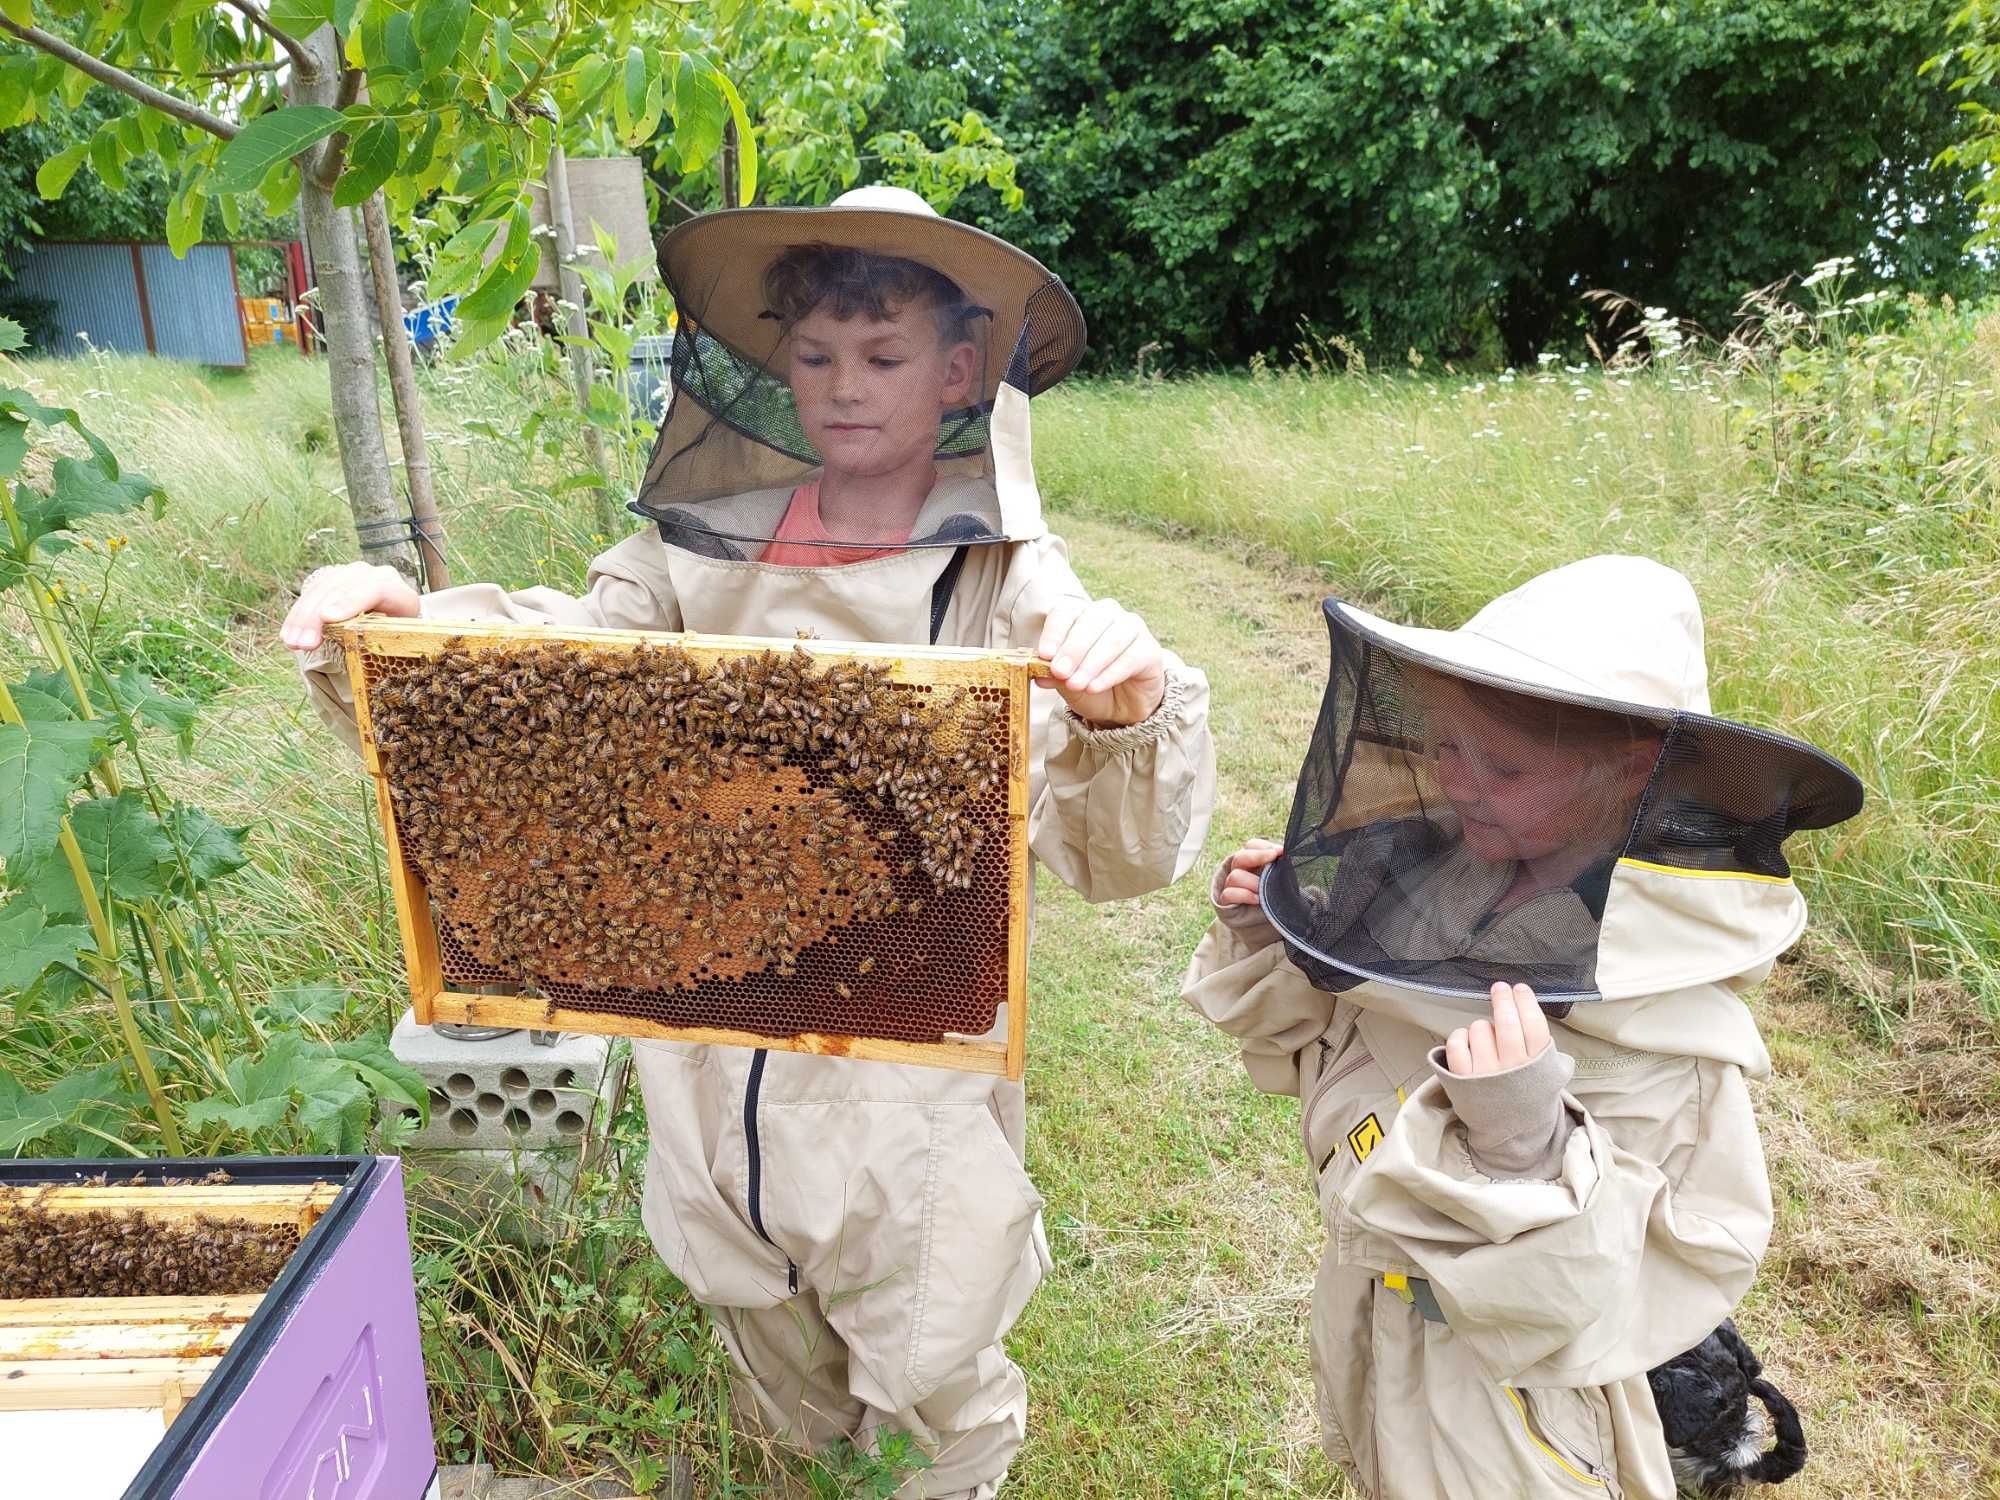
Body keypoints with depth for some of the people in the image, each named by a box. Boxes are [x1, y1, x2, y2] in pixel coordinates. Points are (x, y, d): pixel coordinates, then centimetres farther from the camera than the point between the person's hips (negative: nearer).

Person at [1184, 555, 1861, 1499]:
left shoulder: (1667, 1029, -29)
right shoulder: (1444, 876, -12)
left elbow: (1658, 1283, -25)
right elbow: (1334, 1051, 4)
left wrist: (1532, 1155, -41)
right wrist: (1270, 950, -13)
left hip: (1506, 1409, -5)